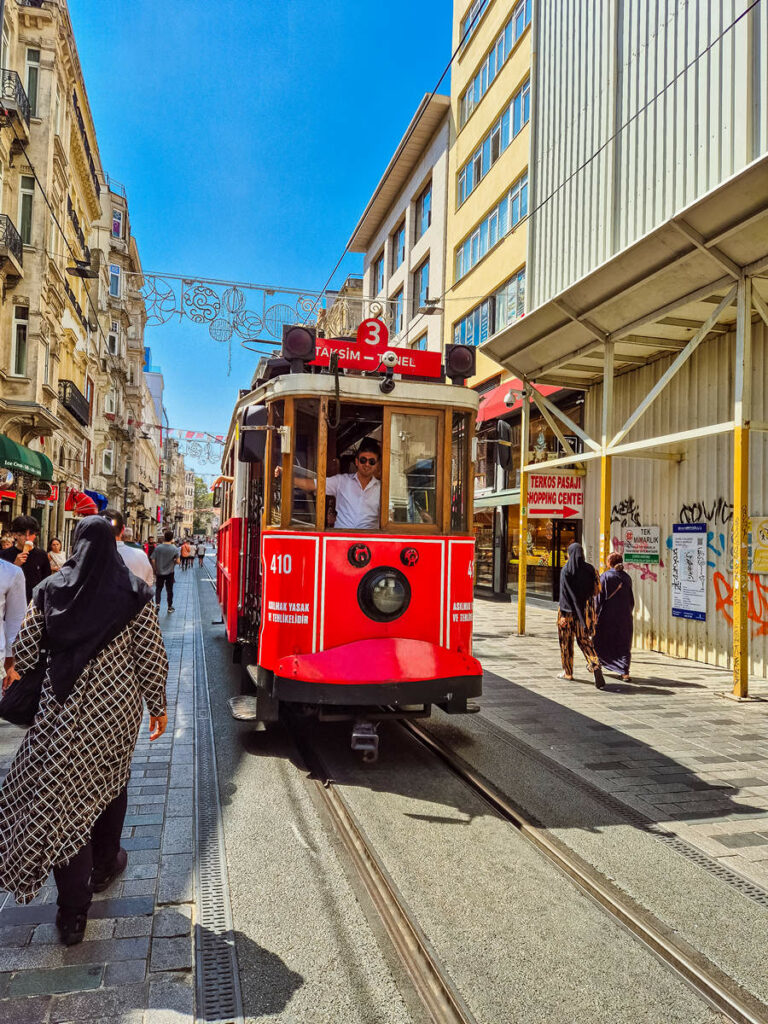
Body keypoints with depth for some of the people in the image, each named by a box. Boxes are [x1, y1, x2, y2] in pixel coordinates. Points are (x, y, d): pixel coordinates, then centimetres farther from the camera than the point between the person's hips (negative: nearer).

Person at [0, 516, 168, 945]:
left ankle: (74, 912, 10)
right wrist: (158, 706, 5)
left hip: (63, 707, 0)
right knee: (110, 782, 22)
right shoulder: (134, 592, -8)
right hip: (117, 706, 0)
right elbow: (152, 657, -7)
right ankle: (104, 867, 42)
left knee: (64, 796, 7)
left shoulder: (51, 588, -4)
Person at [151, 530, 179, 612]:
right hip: (170, 573, 0)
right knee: (169, 590, 10)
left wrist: (155, 570, 7)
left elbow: (153, 560, -7)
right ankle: (170, 607, 19)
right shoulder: (175, 549, -11)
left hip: (159, 572, 1)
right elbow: (178, 561, -8)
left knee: (158, 589, 14)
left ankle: (157, 604, -2)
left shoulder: (158, 548, -9)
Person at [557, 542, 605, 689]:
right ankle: (595, 665, -14)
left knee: (566, 640, 10)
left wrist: (563, 613, -16)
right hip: (586, 609, 4)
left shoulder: (565, 570, -10)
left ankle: (567, 672, 19)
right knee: (584, 639, 10)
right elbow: (596, 589, 2)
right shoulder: (589, 569, 1)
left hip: (569, 609, -4)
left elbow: (564, 592, -15)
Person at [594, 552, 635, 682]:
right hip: (624, 616, 3)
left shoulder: (605, 576, -10)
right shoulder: (627, 577, 2)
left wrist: (595, 614, -5)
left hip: (607, 616, -3)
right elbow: (631, 600, 8)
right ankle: (625, 672, -4)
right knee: (623, 643, 5)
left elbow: (599, 598, -11)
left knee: (601, 641, 14)